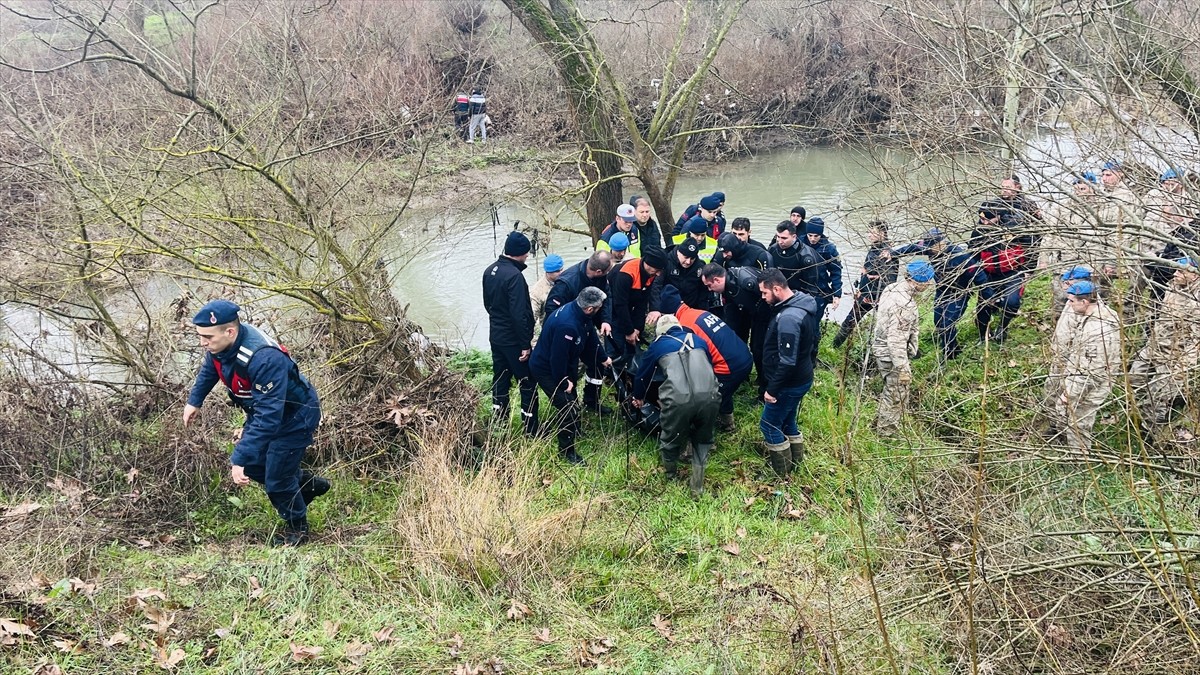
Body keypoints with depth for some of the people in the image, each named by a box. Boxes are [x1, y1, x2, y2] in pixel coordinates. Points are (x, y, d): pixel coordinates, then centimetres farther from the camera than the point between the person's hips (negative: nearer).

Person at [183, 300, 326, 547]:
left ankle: (297, 529, 26)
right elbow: (209, 369, 12)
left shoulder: (264, 359, -42)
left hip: (295, 415, -8)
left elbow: (267, 417, -41)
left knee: (276, 480, -2)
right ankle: (309, 484, 35)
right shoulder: (219, 345, -16)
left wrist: (240, 459, -42)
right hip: (262, 410, 8)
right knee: (251, 467, 14)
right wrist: (194, 401, 15)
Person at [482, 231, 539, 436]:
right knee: (528, 384, 1)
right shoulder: (514, 276, -24)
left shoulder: (489, 271, 3)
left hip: (496, 336, 8)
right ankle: (531, 429, 6)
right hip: (514, 340, -8)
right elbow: (520, 314, -25)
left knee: (500, 379, 18)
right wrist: (526, 345, -20)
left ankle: (499, 423, 28)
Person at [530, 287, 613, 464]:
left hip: (564, 364, 10)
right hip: (547, 369, -10)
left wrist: (603, 358, 20)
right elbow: (558, 357, -33)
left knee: (571, 401, 25)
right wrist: (564, 382, -19)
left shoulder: (579, 313, -9)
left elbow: (590, 337, 9)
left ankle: (574, 432, 49)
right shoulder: (567, 326, -40)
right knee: (568, 408, -7)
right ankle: (566, 450, 9)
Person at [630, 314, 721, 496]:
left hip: (678, 399, -2)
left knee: (671, 437, 24)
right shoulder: (697, 339, 30)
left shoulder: (658, 345, 25)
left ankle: (670, 473, 47)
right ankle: (697, 485, 25)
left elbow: (642, 374, 38)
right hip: (709, 396, 2)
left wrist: (638, 397, 58)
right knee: (702, 438, 26)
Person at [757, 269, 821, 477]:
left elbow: (787, 361, -29)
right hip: (802, 378, 10)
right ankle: (796, 463, 35)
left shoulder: (788, 318, -30)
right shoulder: (804, 305, 2)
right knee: (787, 421, 23)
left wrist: (772, 389, -21)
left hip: (789, 384, -10)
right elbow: (815, 338, 15)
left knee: (769, 424, 5)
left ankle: (782, 474, 14)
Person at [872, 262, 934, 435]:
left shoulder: (893, 287, 0)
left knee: (890, 393, 27)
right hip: (892, 355, -10)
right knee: (897, 399, 5)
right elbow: (896, 340, -29)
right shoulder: (904, 304, -29)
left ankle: (879, 424, 42)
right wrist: (903, 368, -24)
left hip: (881, 348, 10)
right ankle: (887, 434, 17)